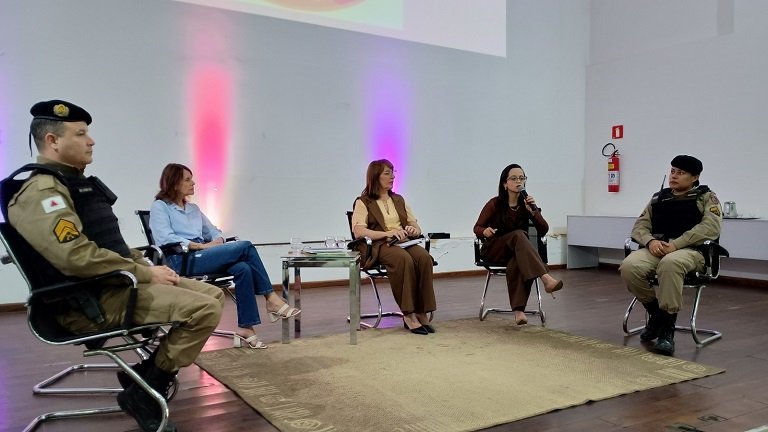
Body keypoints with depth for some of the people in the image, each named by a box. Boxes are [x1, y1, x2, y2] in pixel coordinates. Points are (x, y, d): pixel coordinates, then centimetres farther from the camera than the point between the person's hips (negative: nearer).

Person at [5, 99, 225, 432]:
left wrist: (147, 267, 7)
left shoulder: (78, 183, 17)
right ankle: (144, 394, -7)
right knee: (203, 310, -23)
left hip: (117, 283, 10)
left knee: (213, 295, 7)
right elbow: (77, 258, -28)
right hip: (92, 301, -10)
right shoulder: (42, 191, -15)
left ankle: (148, 372, 12)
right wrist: (145, 274, -19)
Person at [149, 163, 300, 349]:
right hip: (182, 260, -6)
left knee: (243, 268, -26)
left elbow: (214, 231, 25)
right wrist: (203, 246, -17)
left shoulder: (193, 208, 26)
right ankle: (272, 299, -16)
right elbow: (165, 238, -11)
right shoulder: (160, 207, 6)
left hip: (200, 256, 6)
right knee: (245, 247, -22)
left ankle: (245, 328, -25)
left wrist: (218, 241, -1)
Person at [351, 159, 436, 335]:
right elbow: (358, 232, -9)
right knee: (403, 258, -37)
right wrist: (387, 233, -21)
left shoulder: (399, 200, 26)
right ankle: (408, 314, -31)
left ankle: (421, 312, -26)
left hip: (404, 242, 5)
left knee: (424, 257, -29)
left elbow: (417, 227, 23)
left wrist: (414, 230, -3)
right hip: (378, 247, -5)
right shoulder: (363, 202, 8)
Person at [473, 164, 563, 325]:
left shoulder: (527, 203, -1)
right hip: (494, 250, -2)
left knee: (516, 264, -37)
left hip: (517, 251, 2)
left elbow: (543, 231, -5)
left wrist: (533, 212, -21)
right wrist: (485, 231, -25)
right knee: (518, 235, -34)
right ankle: (546, 278, -49)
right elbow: (477, 228, -1)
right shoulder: (495, 204, -9)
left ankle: (518, 310, -44)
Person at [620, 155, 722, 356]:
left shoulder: (706, 197, 10)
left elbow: (711, 227, -7)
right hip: (656, 249, 4)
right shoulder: (658, 198, 23)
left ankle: (667, 327, -27)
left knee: (670, 263, -41)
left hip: (690, 251, -4)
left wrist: (675, 244, -19)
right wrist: (651, 241, -10)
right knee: (629, 266, -29)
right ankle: (656, 313, -2)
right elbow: (640, 226, 14)